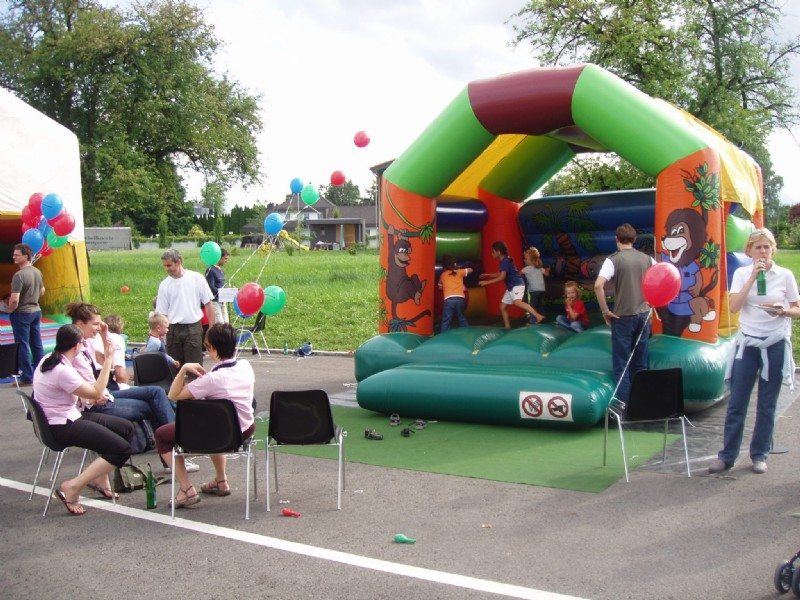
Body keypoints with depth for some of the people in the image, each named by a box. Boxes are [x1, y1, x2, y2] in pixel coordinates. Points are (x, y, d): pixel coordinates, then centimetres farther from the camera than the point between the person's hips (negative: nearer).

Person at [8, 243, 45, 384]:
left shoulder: (19, 275, -22)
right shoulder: (37, 272, 3)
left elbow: (14, 300, -25)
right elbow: (42, 291, 17)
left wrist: (10, 311, -7)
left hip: (22, 314, -7)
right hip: (36, 311, 8)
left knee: (23, 346, 1)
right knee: (37, 344, 14)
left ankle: (27, 378, 4)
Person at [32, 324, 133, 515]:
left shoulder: (49, 360, 5)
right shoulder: (62, 371, -25)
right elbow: (96, 393, -20)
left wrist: (92, 397, 5)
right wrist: (108, 360, -17)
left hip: (69, 416, 10)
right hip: (62, 427, -10)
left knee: (127, 428, 10)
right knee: (122, 449, -18)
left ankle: (99, 477, 18)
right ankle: (72, 488, -13)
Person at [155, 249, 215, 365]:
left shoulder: (197, 278, -2)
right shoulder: (164, 285, 2)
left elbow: (208, 305, 1)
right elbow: (162, 314, 4)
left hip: (193, 328, -2)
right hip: (174, 329, 2)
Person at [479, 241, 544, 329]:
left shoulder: (505, 261, -16)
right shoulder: (504, 261, 14)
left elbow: (502, 278, -22)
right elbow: (501, 274, 32)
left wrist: (486, 282, -18)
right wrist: (488, 275, 31)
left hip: (517, 284, -11)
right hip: (510, 287, 11)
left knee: (517, 302, -34)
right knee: (502, 307, 11)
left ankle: (538, 316, -39)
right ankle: (507, 327, 14)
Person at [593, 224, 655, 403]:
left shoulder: (613, 259, -10)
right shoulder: (647, 259, 5)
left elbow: (598, 285, -22)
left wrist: (605, 311, -12)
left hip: (623, 317, -5)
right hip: (643, 315, 5)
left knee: (621, 365, 3)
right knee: (640, 363, 13)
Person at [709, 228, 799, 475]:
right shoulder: (741, 274, 2)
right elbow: (733, 306, -11)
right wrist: (753, 276, -14)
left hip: (775, 344, 0)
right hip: (747, 342, 0)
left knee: (767, 405, 7)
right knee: (736, 403, 3)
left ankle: (759, 455, 20)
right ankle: (727, 456, 12)